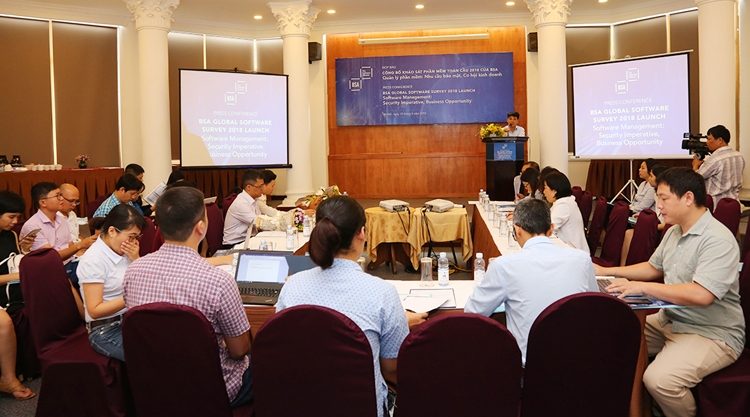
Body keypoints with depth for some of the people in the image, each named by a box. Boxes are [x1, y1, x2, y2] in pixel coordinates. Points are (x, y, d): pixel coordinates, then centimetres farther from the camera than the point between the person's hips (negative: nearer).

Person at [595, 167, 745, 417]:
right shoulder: (674, 232, 8)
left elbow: (701, 295, -33)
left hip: (713, 334, -9)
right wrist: (605, 271, 15)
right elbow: (653, 268, 23)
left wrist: (643, 287, -29)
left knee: (659, 379, -30)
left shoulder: (718, 240, -22)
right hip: (671, 321, 9)